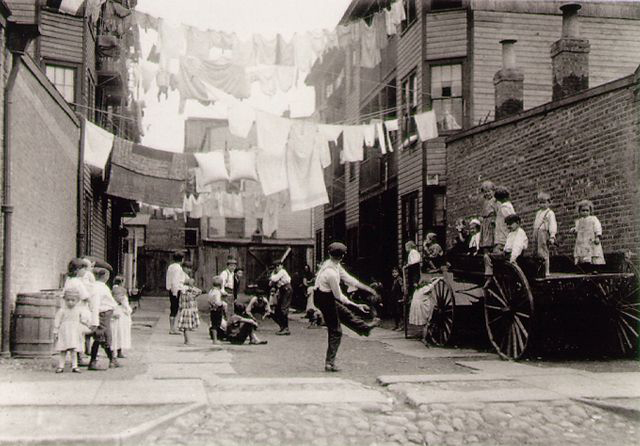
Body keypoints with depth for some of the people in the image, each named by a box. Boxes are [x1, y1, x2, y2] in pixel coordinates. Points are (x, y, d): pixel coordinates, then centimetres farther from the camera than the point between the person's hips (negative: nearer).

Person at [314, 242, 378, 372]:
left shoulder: (334, 265, -3)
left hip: (327, 297, 9)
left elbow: (347, 278, 6)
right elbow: (339, 296, -22)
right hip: (325, 300, -9)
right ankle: (329, 364, 6)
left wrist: (366, 287, 7)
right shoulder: (331, 273, -31)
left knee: (345, 313, 29)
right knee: (335, 332, 0)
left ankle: (364, 328, 54)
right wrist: (357, 306, -15)